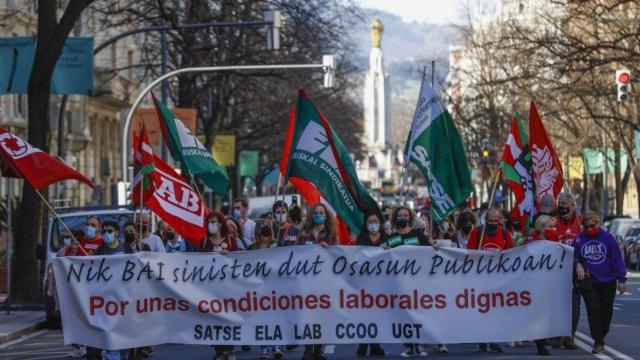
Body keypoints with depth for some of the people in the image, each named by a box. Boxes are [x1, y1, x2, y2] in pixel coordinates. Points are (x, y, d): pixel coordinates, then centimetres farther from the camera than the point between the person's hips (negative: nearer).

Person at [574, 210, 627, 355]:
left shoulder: (607, 237, -4)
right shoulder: (580, 238, -1)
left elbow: (617, 258, -2)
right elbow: (573, 255, 9)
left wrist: (621, 279, -4)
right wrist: (578, 264, -13)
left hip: (608, 281, 0)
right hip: (589, 282, 0)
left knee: (606, 311, 6)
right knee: (593, 311, -6)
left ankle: (601, 336, 26)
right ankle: (598, 342, -2)